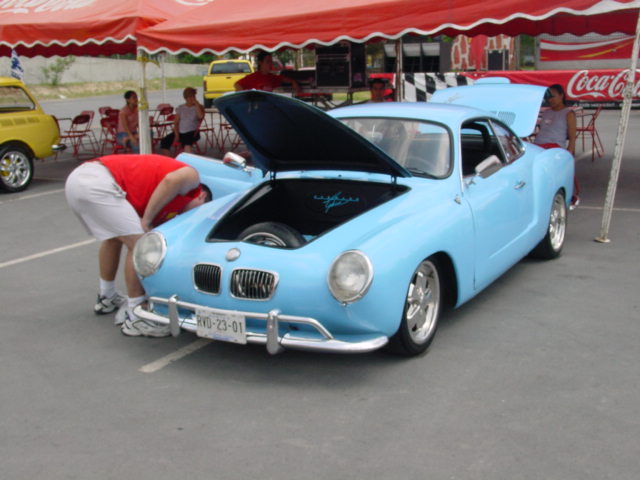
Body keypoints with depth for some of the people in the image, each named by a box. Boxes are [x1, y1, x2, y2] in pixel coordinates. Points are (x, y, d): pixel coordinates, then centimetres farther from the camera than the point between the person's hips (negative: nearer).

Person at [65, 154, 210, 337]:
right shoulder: (192, 177, 5)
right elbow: (173, 179, -18)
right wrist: (146, 221, -11)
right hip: (98, 184, -10)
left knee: (114, 237, 30)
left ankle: (107, 297, 46)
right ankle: (135, 317, 2)